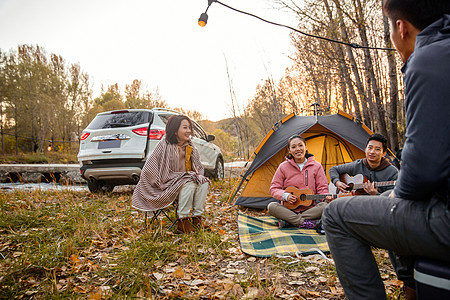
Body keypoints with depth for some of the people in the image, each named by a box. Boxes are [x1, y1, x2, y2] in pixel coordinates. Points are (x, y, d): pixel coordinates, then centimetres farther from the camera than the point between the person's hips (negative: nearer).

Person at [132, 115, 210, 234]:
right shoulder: (164, 145, -13)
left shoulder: (190, 147, 7)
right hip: (168, 186, -6)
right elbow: (149, 170, -15)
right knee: (188, 185, -32)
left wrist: (197, 175, -8)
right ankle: (182, 222, -22)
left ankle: (197, 217, -13)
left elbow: (198, 167, 20)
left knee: (204, 183, -19)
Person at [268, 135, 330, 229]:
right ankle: (304, 222, -33)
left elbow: (322, 188, 3)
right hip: (289, 209, 0)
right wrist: (285, 196, -17)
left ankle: (287, 221, -28)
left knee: (325, 206, -30)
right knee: (271, 206, -28)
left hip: (310, 209, 1)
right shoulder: (283, 167, 2)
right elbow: (274, 188, 4)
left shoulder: (316, 166, 3)